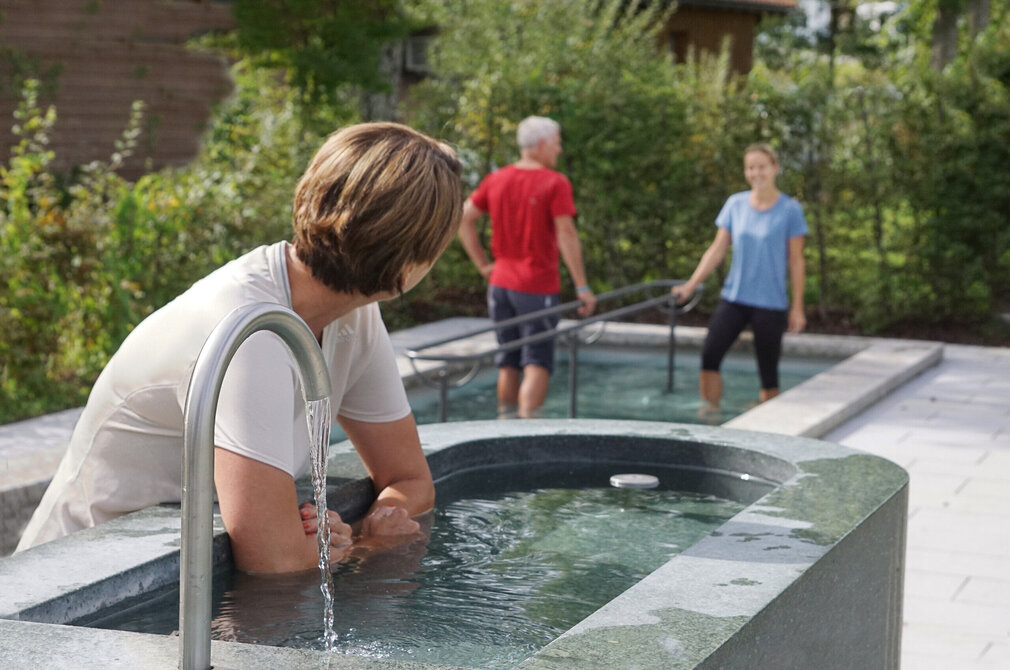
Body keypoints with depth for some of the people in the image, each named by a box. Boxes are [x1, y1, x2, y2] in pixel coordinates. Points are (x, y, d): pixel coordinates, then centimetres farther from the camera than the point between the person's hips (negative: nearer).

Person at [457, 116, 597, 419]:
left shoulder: (495, 180, 7)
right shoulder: (555, 183, -11)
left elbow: (463, 219, 8)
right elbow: (566, 234, -17)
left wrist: (483, 265, 11)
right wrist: (582, 287, -14)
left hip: (500, 283, 6)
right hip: (538, 287, -6)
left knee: (508, 363, 16)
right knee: (538, 363, -2)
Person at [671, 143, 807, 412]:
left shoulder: (789, 210, -2)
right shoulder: (736, 204, 6)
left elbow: (796, 262, 0)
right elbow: (717, 249, 9)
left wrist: (797, 308, -1)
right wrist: (690, 285, 2)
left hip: (770, 303, -3)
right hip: (734, 298, 3)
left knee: (768, 372, -1)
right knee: (709, 357, -14)